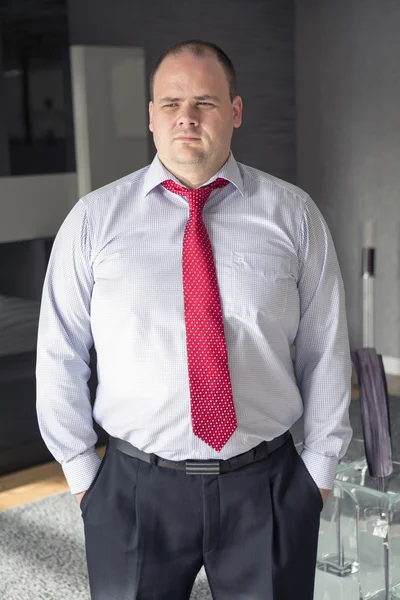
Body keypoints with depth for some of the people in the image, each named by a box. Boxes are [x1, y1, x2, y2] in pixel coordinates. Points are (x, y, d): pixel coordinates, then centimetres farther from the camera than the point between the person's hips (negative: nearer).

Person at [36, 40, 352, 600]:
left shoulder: (292, 213, -2)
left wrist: (320, 464, 3)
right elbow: (60, 356, 1)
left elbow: (325, 349, 2)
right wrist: (81, 469, 3)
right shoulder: (93, 219, -3)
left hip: (268, 489, 1)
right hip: (134, 490, 0)